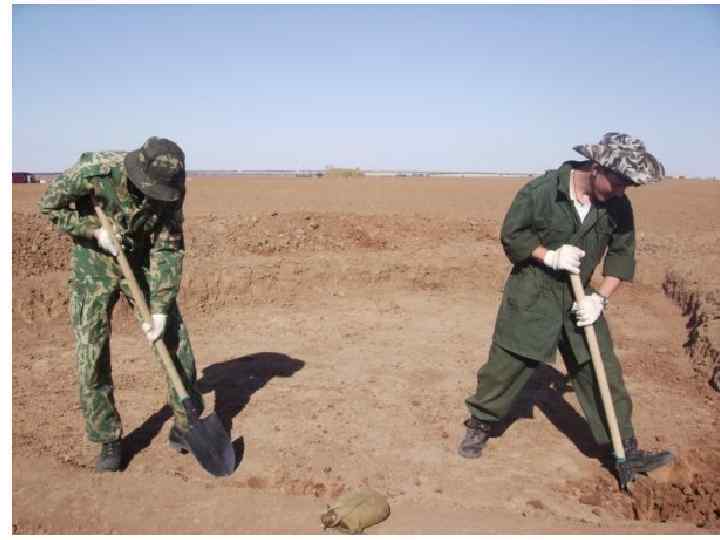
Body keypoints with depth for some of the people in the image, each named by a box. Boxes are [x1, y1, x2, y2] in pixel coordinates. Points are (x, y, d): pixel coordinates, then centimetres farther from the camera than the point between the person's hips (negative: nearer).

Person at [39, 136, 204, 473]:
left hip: (141, 264, 2)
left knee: (176, 343, -1)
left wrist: (160, 309, -22)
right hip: (94, 265, -2)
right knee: (91, 355, -6)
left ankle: (186, 426, 15)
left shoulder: (171, 189, -20)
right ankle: (108, 442, 10)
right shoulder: (94, 170, -27)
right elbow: (50, 206, -10)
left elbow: (168, 250, -17)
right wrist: (96, 231, -23)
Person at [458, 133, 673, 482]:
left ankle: (626, 451, 19)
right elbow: (511, 235, -9)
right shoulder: (541, 191, -17)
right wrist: (549, 256, -21)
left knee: (603, 372, 6)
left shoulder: (618, 206, -4)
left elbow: (622, 255, 3)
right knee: (507, 365, 3)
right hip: (532, 294, -4)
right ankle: (479, 426, 25)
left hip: (579, 297, 4)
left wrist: (600, 297, -9)